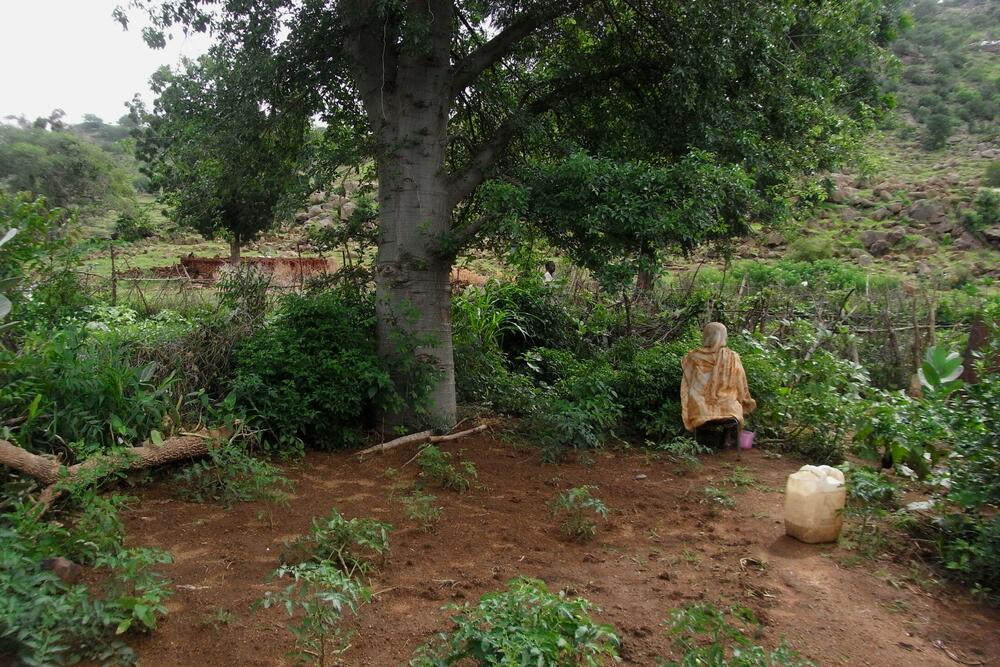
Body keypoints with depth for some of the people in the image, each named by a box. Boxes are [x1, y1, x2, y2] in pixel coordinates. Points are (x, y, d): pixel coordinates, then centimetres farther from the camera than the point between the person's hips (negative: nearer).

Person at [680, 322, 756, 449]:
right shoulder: (732, 358, -1)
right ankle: (728, 436, 3)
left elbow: (686, 389, 3)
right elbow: (742, 389, 7)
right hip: (729, 412, -2)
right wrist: (748, 405, 25)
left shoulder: (691, 358, 0)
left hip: (699, 415, 3)